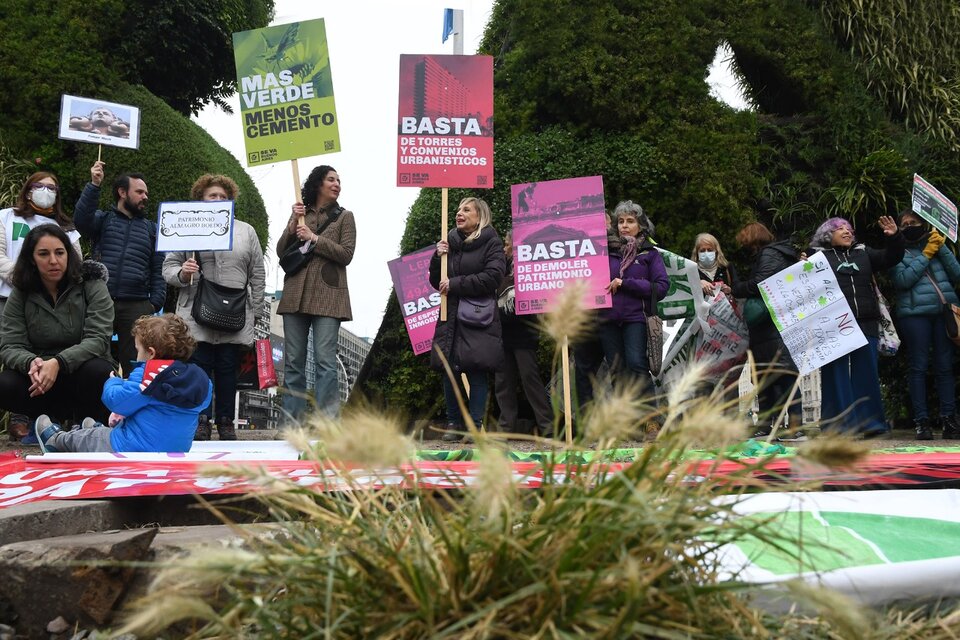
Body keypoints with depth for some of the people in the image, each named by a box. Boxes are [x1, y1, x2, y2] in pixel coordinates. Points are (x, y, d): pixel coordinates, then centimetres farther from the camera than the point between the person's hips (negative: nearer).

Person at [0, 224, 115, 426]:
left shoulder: (92, 286, -7)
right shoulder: (20, 294, 1)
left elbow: (97, 339, -17)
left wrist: (58, 363, -34)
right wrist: (31, 363, -31)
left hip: (80, 371, -2)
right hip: (40, 376, 2)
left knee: (97, 371, -36)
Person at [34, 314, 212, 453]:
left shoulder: (147, 376, -21)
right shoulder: (199, 380, -5)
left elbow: (115, 400, -19)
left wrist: (113, 382, 5)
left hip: (129, 451, -6)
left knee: (86, 437, 26)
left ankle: (56, 440, 52)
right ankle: (99, 431, 63)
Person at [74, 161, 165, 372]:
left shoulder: (152, 229, 17)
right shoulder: (103, 219, 13)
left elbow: (158, 270, 11)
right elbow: (80, 218, -10)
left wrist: (156, 303, -2)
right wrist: (94, 185, -15)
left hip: (136, 307, 1)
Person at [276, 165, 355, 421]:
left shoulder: (344, 216, 9)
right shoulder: (300, 214, 16)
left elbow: (346, 254, -2)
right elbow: (281, 252, 10)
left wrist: (314, 238, -8)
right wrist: (293, 225, -4)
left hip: (327, 296, -3)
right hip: (296, 294, 3)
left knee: (325, 361, -9)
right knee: (293, 362, 5)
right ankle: (292, 423, 10)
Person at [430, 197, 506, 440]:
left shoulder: (491, 243, 3)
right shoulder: (450, 243, 16)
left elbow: (492, 277, -12)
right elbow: (437, 282, 18)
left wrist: (455, 284, -11)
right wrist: (438, 258, 0)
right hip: (450, 317, 4)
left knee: (476, 370, -8)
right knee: (448, 369, 0)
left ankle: (476, 425, -2)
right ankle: (453, 423, 10)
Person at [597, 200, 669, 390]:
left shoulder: (650, 253, 6)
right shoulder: (608, 250, 11)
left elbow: (662, 287, -5)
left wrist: (624, 283, -9)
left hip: (636, 319, -3)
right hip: (608, 319, 3)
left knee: (637, 364, -15)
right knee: (616, 370, 5)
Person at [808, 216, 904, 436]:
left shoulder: (863, 253, 22)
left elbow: (891, 258, 20)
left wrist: (894, 238, 4)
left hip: (865, 324, 4)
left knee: (867, 372, 6)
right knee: (836, 374, -3)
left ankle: (869, 422, 12)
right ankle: (839, 424, 2)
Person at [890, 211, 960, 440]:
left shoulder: (936, 246, 16)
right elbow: (903, 280, -8)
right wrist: (926, 255, -5)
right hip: (915, 313, -2)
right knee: (918, 367, -2)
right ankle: (921, 421, -1)